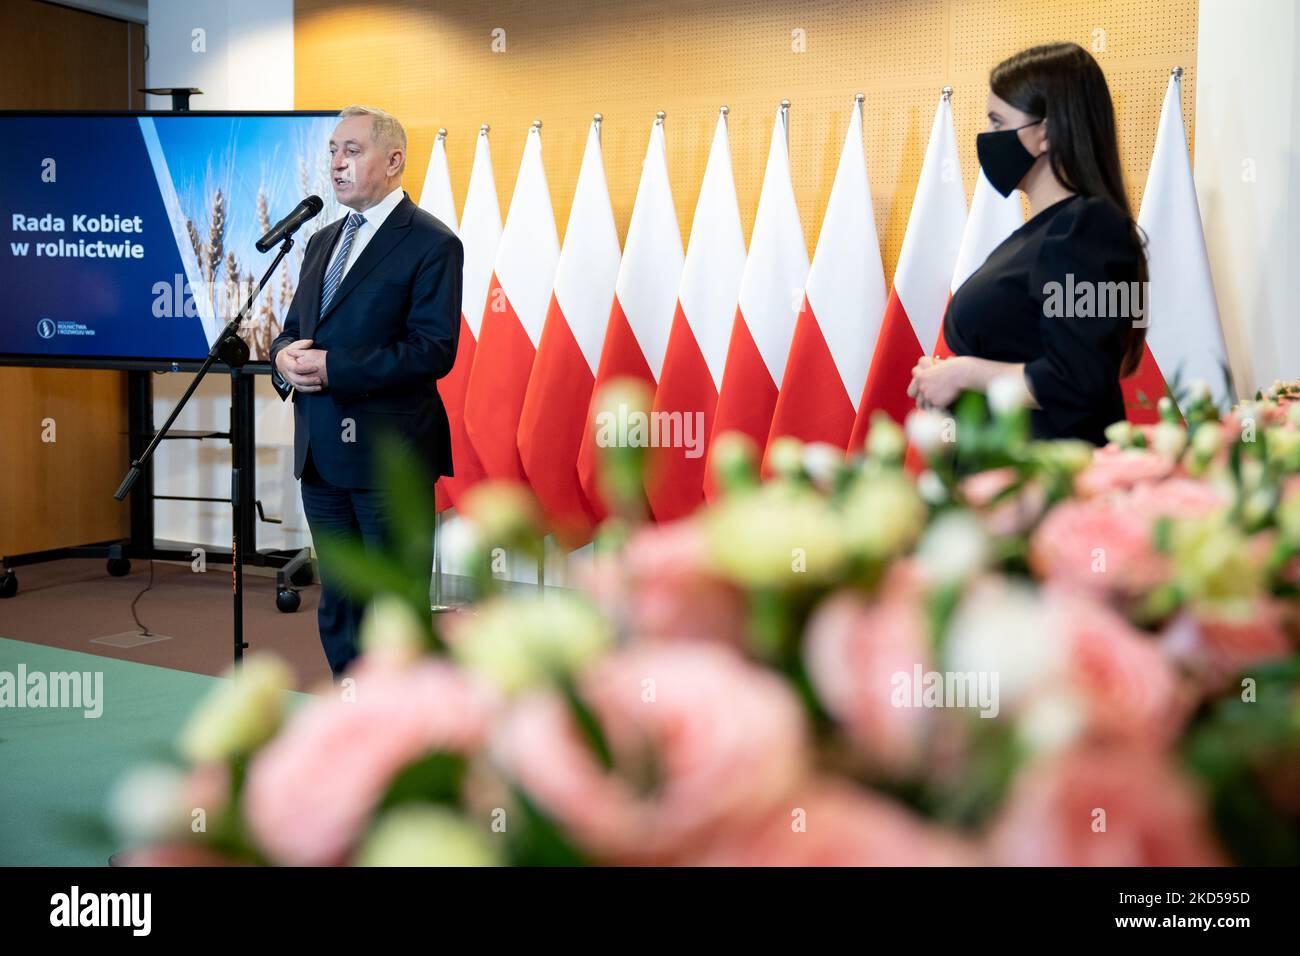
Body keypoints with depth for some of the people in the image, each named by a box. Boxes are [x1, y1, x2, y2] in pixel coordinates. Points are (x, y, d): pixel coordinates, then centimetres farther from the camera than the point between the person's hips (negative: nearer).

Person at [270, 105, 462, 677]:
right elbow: (294, 327, 20)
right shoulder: (322, 241, 16)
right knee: (338, 606, 16)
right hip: (321, 451, 8)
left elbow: (434, 350, -17)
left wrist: (333, 368, -20)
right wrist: (284, 356, -5)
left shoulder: (431, 244, -8)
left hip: (389, 454, -8)